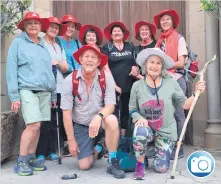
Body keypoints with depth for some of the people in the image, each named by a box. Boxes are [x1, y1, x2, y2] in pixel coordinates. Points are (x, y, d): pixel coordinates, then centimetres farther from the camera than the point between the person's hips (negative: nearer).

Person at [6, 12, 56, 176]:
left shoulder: (43, 46, 18)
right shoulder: (18, 43, 3)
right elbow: (11, 70, -3)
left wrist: (54, 94, 15)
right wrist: (14, 95, -10)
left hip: (45, 91, 5)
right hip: (27, 90, -5)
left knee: (37, 126, 4)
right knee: (33, 125, -15)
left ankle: (31, 158, 17)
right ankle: (22, 162, -2)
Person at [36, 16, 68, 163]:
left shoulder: (60, 47, 20)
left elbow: (65, 68, 14)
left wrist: (57, 63, -4)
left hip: (58, 88, 6)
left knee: (54, 120, 7)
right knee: (43, 120, -6)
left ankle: (51, 151, 14)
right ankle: (41, 152, 2)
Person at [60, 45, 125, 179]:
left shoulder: (106, 78, -14)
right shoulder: (70, 80, -15)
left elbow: (110, 105, -18)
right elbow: (67, 112, -11)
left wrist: (98, 117, -40)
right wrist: (71, 140, -10)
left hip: (100, 121, 0)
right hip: (80, 125, 1)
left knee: (112, 120, -36)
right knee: (84, 166, -4)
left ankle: (113, 162, -16)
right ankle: (96, 149, 31)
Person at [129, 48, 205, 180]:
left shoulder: (171, 83, -5)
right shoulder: (137, 85, -4)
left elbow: (184, 104, -3)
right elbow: (132, 109, 0)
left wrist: (196, 93, -18)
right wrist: (139, 118, -21)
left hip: (166, 131, 1)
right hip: (147, 127, 0)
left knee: (161, 168, -4)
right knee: (140, 132, -38)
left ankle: (161, 151, 33)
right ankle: (140, 164, -10)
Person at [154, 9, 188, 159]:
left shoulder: (179, 38, 0)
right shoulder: (160, 41, 15)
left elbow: (181, 63, -7)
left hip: (176, 80, -5)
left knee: (178, 114, -2)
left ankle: (178, 148, 3)